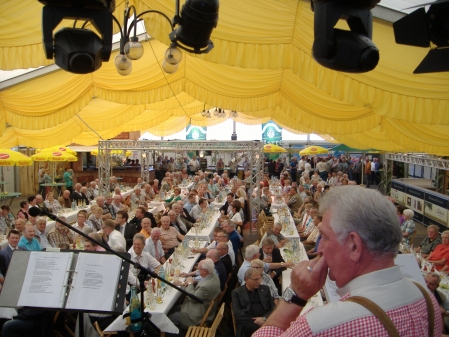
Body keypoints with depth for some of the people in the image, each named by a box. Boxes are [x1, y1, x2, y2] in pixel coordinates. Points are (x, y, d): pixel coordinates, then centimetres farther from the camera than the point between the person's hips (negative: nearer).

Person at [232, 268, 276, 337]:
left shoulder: (265, 289, 19)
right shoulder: (237, 292, 9)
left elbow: (273, 308, 11)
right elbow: (237, 313, -3)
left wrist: (264, 318, -9)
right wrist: (254, 320, -15)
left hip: (265, 320, 4)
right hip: (247, 322, -4)